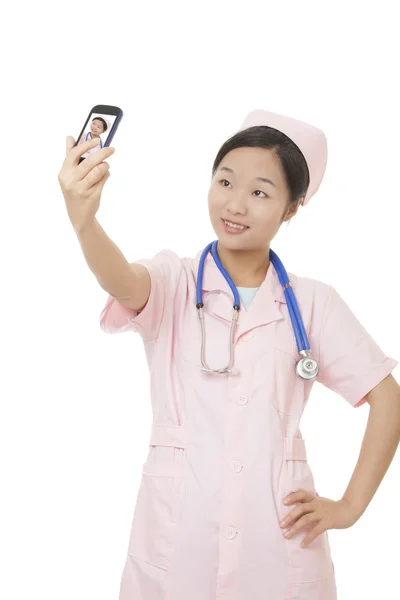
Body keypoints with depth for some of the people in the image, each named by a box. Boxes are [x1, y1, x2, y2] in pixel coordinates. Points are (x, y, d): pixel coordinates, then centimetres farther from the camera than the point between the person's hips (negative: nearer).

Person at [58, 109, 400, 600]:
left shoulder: (313, 302, 2)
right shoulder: (172, 283, -2)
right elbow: (122, 281, -25)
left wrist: (350, 506, 1)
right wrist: (83, 221, -46)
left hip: (278, 533, 1)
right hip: (175, 535, -1)